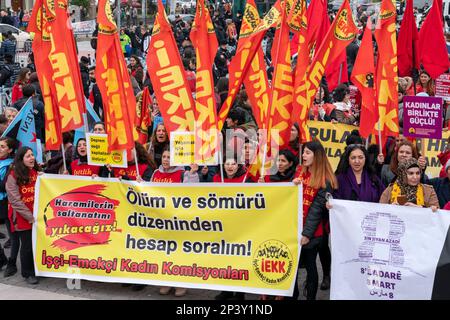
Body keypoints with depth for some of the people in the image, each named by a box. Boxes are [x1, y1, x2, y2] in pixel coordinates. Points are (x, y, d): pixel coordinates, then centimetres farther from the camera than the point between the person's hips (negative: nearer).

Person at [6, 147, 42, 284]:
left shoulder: (37, 172, 6)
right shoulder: (14, 175, -9)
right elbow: (15, 200, -11)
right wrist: (29, 216, -12)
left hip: (37, 216, 4)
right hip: (22, 218, -4)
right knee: (27, 245, 5)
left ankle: (37, 270, 26)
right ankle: (28, 273, 23)